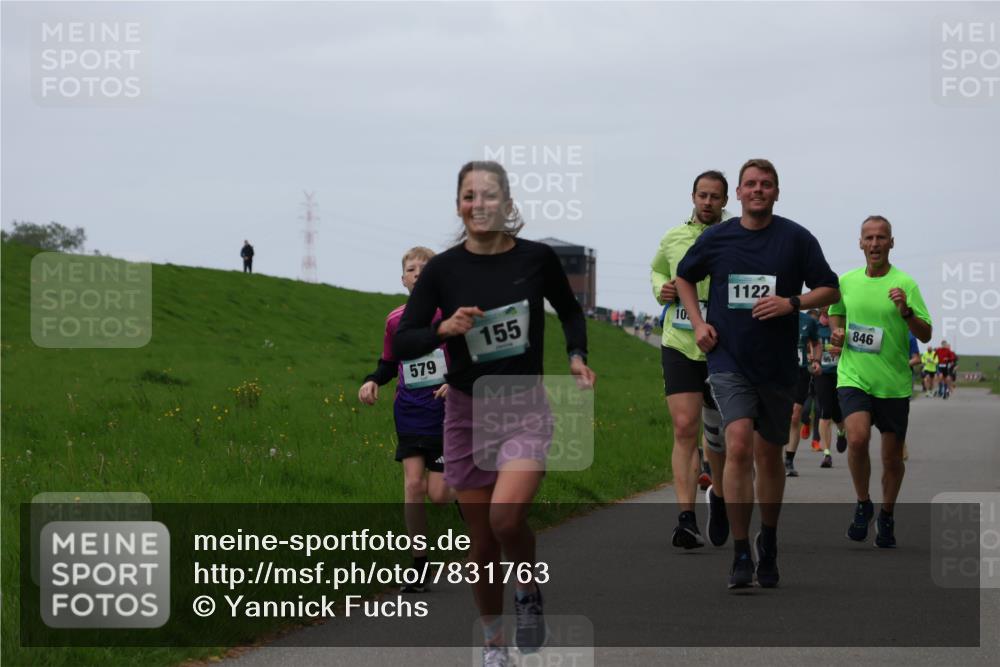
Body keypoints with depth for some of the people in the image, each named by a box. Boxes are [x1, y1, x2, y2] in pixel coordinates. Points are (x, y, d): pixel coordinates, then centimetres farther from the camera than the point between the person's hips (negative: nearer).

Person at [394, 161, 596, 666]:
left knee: (506, 514, -26)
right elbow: (402, 343, -5)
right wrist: (443, 329, -22)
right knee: (481, 541, 7)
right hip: (467, 410, 2)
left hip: (525, 406, -2)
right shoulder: (442, 269, -6)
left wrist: (577, 355, 0)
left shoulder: (536, 259, -5)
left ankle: (530, 590, 4)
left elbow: (569, 310, 15)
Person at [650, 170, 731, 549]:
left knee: (718, 434, 9)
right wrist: (661, 289, 5)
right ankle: (686, 519, -17)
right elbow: (656, 270, 26)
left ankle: (719, 495, 38)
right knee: (685, 428, -12)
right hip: (678, 346, 1)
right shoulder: (673, 238, 8)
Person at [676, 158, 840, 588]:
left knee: (769, 455, 12)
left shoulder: (796, 238, 0)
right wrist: (698, 321, 6)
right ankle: (740, 554, -16)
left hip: (777, 365, 1)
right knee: (739, 445, -18)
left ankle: (768, 543, 33)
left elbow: (830, 290, 4)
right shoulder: (716, 238, 3)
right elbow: (684, 277, 20)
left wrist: (792, 303, -14)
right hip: (729, 360, -1)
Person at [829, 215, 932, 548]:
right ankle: (863, 505, 1)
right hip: (853, 378, 1)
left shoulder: (904, 284, -4)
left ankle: (886, 517, 30)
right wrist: (836, 331, 4)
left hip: (893, 383, -1)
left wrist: (906, 311, -25)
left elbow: (925, 335, -8)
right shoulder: (846, 282, 5)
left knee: (892, 456, 7)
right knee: (857, 438, -22)